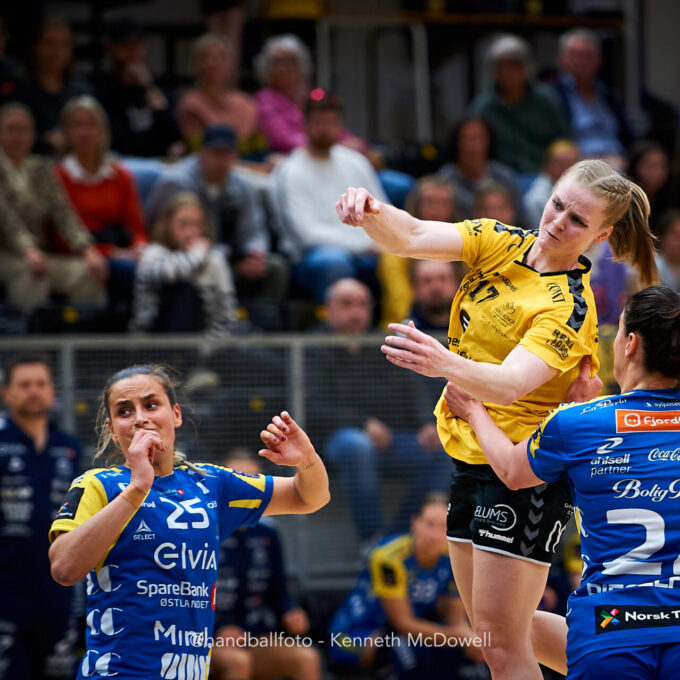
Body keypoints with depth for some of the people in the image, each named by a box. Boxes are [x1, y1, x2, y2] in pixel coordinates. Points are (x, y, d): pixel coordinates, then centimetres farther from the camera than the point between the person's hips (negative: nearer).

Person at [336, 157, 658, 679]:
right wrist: (372, 212, -34)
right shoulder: (501, 244, 0)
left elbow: (509, 385, -35)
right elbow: (412, 237, -12)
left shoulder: (569, 308, -20)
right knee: (491, 630, 18)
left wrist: (445, 364, -54)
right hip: (469, 455, 8)